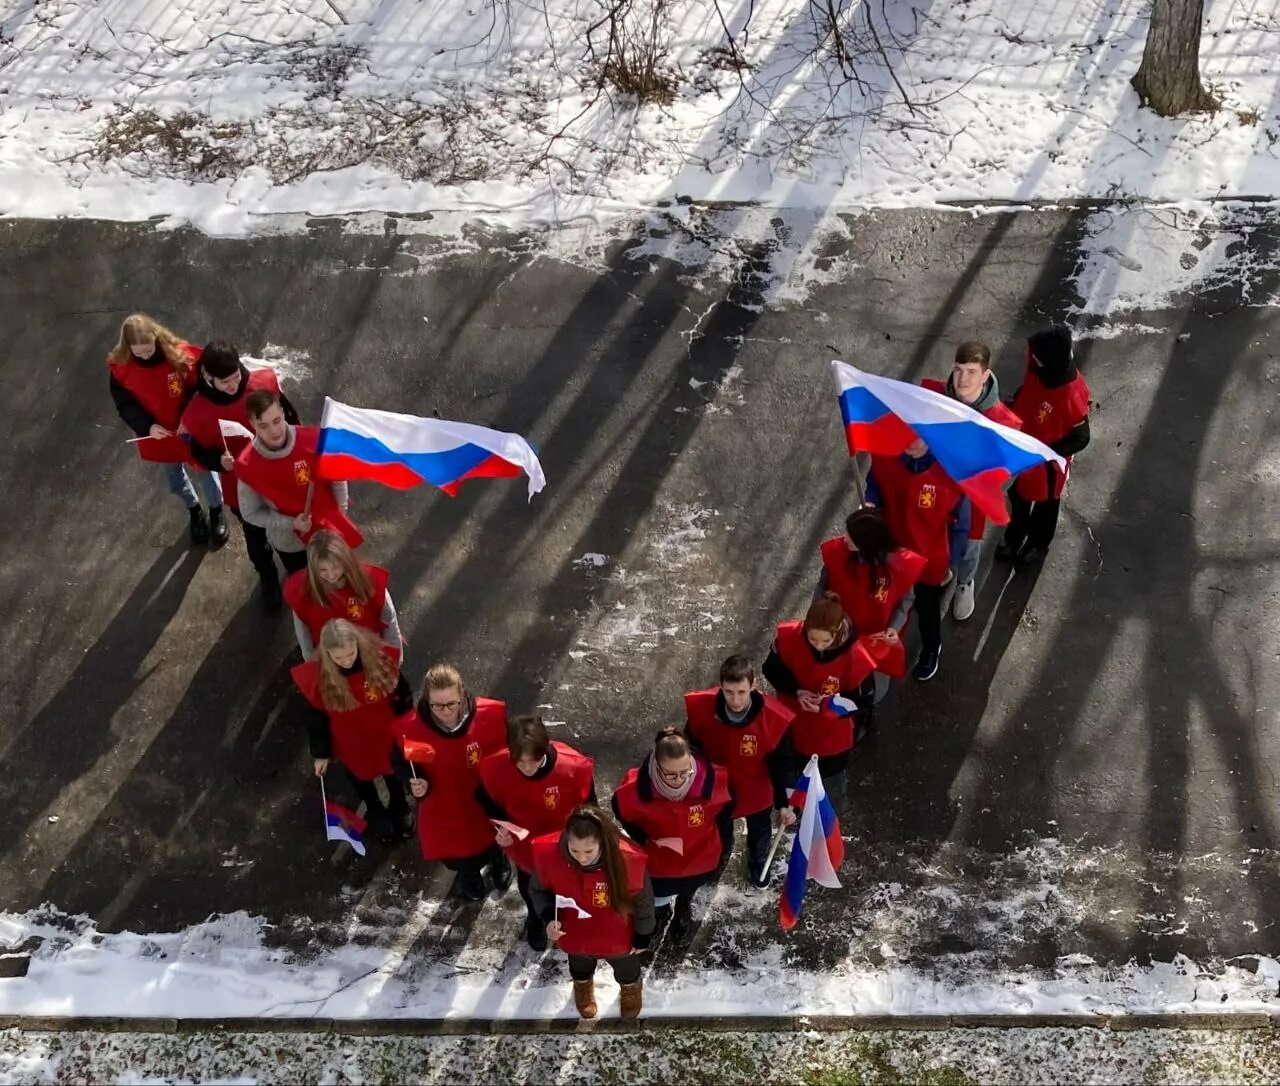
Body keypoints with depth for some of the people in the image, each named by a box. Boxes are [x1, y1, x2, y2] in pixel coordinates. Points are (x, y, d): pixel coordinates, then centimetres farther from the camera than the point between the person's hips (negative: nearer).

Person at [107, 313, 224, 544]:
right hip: (157, 436, 2)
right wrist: (147, 426, -28)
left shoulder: (181, 355, -25)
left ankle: (216, 512, 48)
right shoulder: (120, 368, -19)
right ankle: (195, 512, 54)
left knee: (204, 472, 20)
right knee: (175, 481, 24)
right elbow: (124, 405, -11)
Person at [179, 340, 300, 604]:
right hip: (241, 486, -1)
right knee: (255, 535, 24)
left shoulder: (264, 381, -23)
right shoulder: (198, 412, -25)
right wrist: (219, 461, -30)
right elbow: (199, 453, -11)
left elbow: (288, 417, -5)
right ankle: (267, 576, 54)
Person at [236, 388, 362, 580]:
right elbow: (251, 513, -15)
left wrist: (340, 517, -4)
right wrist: (291, 524, -26)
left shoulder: (312, 440, -27)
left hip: (329, 531, 1)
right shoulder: (247, 466, -28)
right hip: (290, 543, -1)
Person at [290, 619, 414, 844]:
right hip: (351, 744, 0)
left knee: (392, 774, 29)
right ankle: (376, 812, 62)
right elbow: (316, 717, -13)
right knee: (361, 777, 30)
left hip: (386, 734, 0)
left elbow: (401, 695, -12)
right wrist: (321, 753, -4)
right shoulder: (317, 676, -30)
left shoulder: (379, 658, -30)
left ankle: (400, 808, 61)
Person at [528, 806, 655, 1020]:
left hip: (616, 936, -1)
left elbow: (643, 901, -18)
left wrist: (642, 937, -4)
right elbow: (538, 889, -11)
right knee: (580, 963, 36)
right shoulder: (548, 854, -35)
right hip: (573, 934, 1)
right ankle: (583, 983, 71)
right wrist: (548, 918, -26)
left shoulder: (627, 860, -39)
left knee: (624, 964, 33)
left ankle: (630, 986, 69)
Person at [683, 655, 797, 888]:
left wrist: (785, 803, -22)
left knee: (759, 831, 31)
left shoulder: (775, 719, -36)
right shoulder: (701, 708, -32)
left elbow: (782, 764, -19)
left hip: (756, 792, 0)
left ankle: (758, 865, 65)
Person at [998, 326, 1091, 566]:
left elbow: (1080, 439, -24)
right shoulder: (1038, 369, -22)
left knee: (1044, 503, 25)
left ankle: (1038, 543, 53)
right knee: (1018, 496, 30)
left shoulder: (1072, 395, -39)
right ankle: (1014, 534, 58)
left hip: (1046, 462, -5)